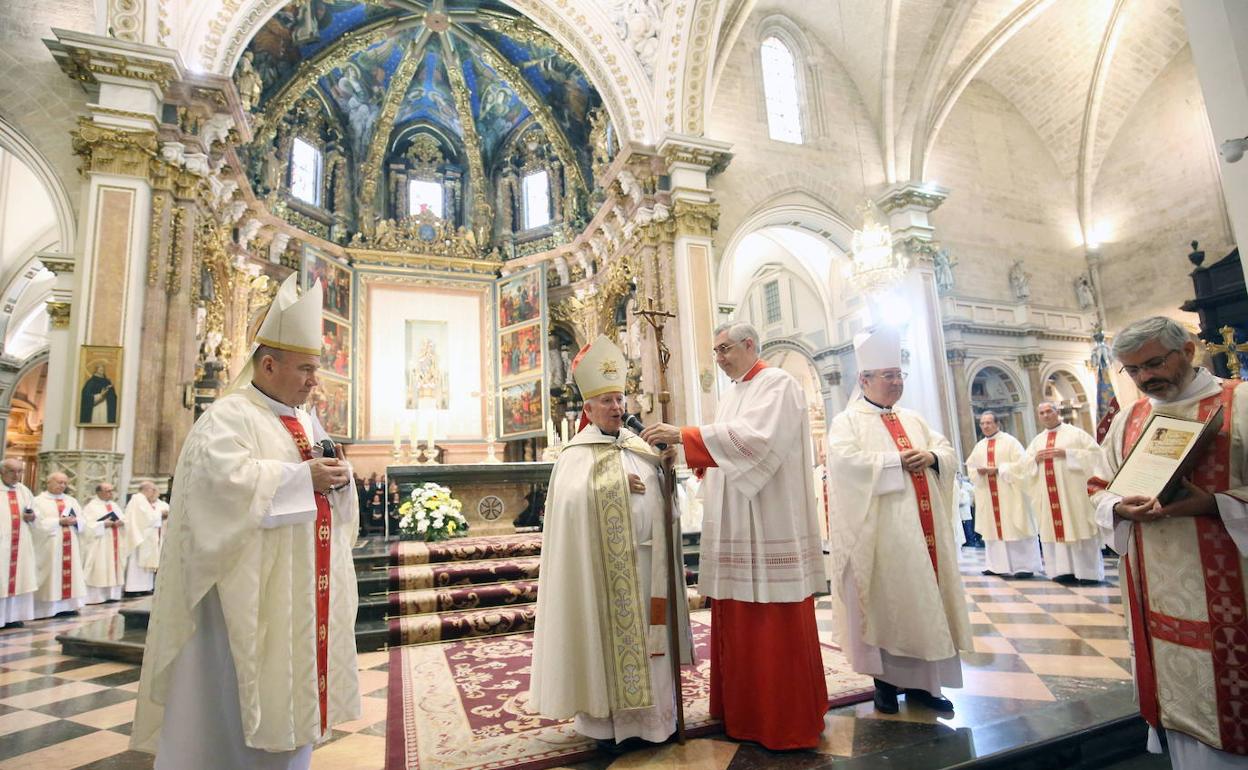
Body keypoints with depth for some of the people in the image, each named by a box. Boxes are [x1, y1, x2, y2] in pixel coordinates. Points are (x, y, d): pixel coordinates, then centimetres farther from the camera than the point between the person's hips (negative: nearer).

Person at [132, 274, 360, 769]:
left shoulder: (308, 423, 14)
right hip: (252, 591, -7)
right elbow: (227, 477, -26)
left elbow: (329, 484, 16)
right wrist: (303, 476, -23)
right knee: (244, 693, 2)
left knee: (292, 691, 16)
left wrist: (337, 479, -7)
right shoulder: (228, 417, -9)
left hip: (303, 591, 8)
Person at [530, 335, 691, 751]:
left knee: (645, 631, 11)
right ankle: (606, 719, 17)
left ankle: (651, 713, 26)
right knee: (605, 633, 3)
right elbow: (569, 498, -18)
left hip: (643, 558, 4)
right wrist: (617, 484, -17)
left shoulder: (641, 448, 10)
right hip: (600, 562, -4)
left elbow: (658, 500, 10)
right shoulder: (576, 454, -2)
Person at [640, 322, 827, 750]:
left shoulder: (777, 384, -6)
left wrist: (684, 435, -24)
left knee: (776, 626, 0)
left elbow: (754, 437, -22)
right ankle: (745, 710, 26)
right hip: (735, 529, 8)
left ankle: (787, 720, 14)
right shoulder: (731, 395, 20)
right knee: (737, 622, 12)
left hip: (770, 525, -8)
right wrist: (689, 454, 2)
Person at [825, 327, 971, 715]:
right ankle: (885, 680, 14)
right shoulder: (848, 421, -3)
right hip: (883, 531, -6)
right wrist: (898, 461, -17)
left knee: (925, 600, 9)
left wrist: (932, 457, -9)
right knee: (887, 601, 0)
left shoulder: (913, 420, 18)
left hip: (924, 527, 6)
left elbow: (948, 451, 13)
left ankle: (920, 681, 21)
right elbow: (845, 460, -20)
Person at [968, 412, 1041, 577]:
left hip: (1009, 492, -5)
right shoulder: (979, 446, 14)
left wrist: (998, 469, -18)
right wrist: (979, 471, -9)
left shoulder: (1010, 441, -1)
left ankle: (1025, 566, 0)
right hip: (988, 494, 5)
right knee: (993, 527, 7)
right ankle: (997, 565, 12)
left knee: (1015, 528, -5)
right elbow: (970, 466, 12)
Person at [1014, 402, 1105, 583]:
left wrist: (1067, 453, -13)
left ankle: (1089, 571, 4)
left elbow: (1095, 453, -5)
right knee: (1055, 529, 2)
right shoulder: (1037, 441, 16)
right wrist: (1035, 459, -6)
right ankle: (1064, 570, 7)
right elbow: (1023, 466, 13)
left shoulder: (1075, 433, 5)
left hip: (1074, 492, -4)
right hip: (1049, 494, 4)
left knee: (1079, 528, -3)